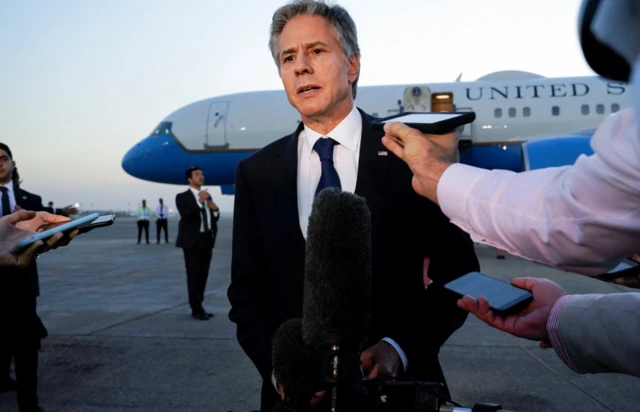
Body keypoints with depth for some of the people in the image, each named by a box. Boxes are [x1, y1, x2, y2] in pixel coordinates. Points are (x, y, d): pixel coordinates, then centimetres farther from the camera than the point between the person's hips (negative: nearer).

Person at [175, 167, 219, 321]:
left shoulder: (207, 196, 16)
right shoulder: (182, 197, -2)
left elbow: (215, 218, 15)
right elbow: (186, 215, -20)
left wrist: (215, 209, -6)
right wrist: (199, 201, -26)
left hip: (207, 240, 6)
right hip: (193, 241, -6)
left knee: (203, 275, 9)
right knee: (194, 275, -4)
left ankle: (199, 306, 17)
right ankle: (196, 309, 1)